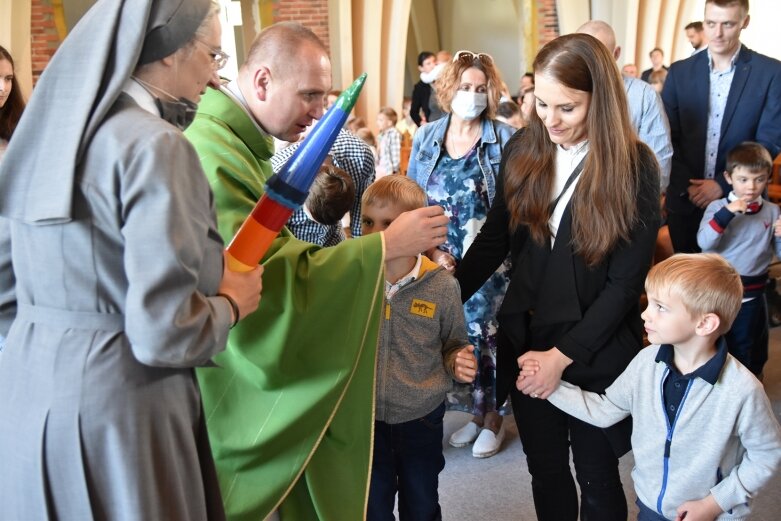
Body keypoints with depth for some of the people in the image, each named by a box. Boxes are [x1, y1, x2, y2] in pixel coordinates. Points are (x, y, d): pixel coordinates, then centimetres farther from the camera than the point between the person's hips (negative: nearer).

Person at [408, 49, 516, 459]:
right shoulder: (426, 138, 5)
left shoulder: (505, 139, -5)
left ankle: (492, 418, 21)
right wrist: (433, 253, -4)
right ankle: (472, 412, 28)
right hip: (442, 263, 3)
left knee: (487, 333, 1)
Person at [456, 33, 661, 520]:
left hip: (595, 349, -3)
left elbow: (626, 282, -14)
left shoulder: (634, 166, -14)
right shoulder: (522, 150, -3)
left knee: (596, 476, 15)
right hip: (525, 338, 3)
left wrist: (564, 354, -18)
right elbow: (493, 241, 6)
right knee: (545, 470, 18)